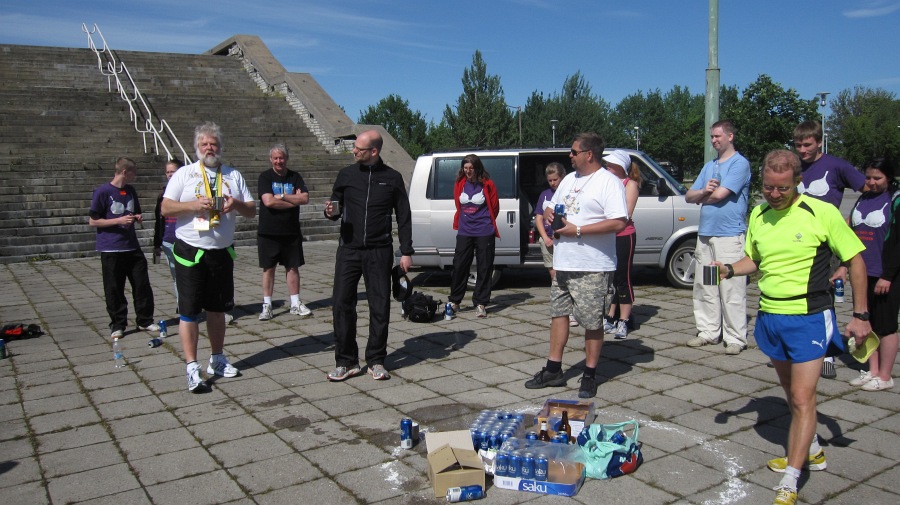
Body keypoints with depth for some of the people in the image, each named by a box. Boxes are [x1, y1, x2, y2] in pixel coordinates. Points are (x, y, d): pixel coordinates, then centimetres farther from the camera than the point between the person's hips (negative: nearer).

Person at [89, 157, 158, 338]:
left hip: (132, 247, 5)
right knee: (114, 290, 2)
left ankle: (145, 321, 16)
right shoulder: (103, 191, -8)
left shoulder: (131, 191, 11)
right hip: (111, 250, -5)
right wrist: (119, 220, -16)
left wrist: (138, 218, 2)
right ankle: (117, 325, 14)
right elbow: (93, 221, -7)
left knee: (143, 285, 4)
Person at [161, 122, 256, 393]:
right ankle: (192, 367, 1)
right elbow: (166, 208, -4)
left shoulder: (233, 175, 10)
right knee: (189, 311, -3)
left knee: (218, 309, 13)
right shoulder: (184, 174, 1)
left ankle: (217, 360, 25)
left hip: (222, 252, 4)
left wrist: (237, 204, -11)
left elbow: (252, 210, 10)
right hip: (191, 252, -3)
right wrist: (194, 205, -18)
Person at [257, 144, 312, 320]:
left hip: (291, 232, 2)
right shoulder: (265, 177, -2)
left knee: (293, 267, 7)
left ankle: (295, 304, 15)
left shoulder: (295, 177, 6)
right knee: (269, 268, 4)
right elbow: (268, 201, -16)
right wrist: (294, 199, -10)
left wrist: (282, 196, -13)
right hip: (268, 232, -2)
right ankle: (267, 305, 11)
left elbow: (305, 198, -6)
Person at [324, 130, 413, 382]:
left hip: (379, 252, -1)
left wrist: (406, 252, 1)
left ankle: (376, 361, 15)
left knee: (380, 306, 1)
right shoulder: (346, 174, 7)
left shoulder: (392, 178, 4)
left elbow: (403, 217, 7)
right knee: (342, 303, -2)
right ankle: (346, 362, 9)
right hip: (348, 250, 2)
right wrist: (331, 212, -9)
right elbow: (336, 207, 16)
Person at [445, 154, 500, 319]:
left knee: (484, 268, 2)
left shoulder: (487, 184, -5)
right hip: (464, 232, 3)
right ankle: (453, 301, 17)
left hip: (484, 233, -3)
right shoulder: (459, 184, 4)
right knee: (459, 266, 5)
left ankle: (480, 304, 10)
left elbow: (494, 207, 5)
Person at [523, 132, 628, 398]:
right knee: (558, 314, 12)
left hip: (592, 268, -8)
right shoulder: (569, 179, 16)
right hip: (563, 264, 8)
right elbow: (552, 206, 27)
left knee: (592, 323, 1)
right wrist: (549, 214, 1)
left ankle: (589, 376, 13)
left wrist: (577, 230, -21)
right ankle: (553, 370, 22)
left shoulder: (609, 182, -10)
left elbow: (619, 223, -21)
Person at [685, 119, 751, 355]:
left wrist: (702, 197, 4)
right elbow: (689, 196, 14)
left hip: (729, 236, -8)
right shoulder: (709, 166, 20)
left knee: (732, 289, -6)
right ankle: (708, 331, 17)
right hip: (705, 234, 8)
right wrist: (704, 190, -7)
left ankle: (735, 338, -1)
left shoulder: (740, 163, -4)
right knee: (704, 287, 9)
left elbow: (720, 194, -16)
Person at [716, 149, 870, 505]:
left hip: (809, 318, -6)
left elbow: (855, 260, -4)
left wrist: (860, 315, -4)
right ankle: (811, 451, 39)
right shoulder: (758, 215, 3)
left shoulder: (822, 213, -12)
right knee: (791, 390, 19)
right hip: (770, 316, 6)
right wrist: (731, 269, -4)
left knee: (803, 398, -8)